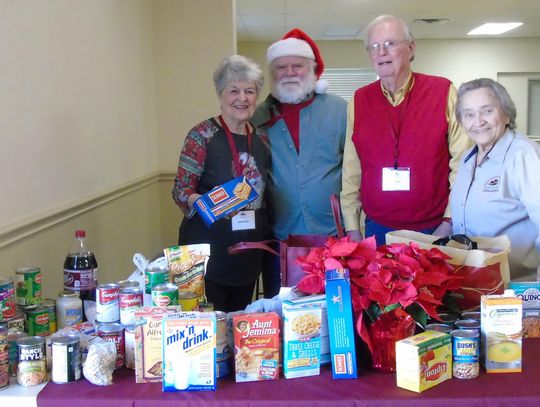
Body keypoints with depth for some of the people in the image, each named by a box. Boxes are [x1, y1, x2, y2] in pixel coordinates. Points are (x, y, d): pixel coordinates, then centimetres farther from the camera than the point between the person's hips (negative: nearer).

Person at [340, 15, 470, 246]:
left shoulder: (443, 92, -5)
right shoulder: (359, 101, 4)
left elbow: (462, 164, -6)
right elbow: (351, 169, 5)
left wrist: (449, 224, -9)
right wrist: (352, 228, 3)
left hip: (435, 231, -2)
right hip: (378, 231, 2)